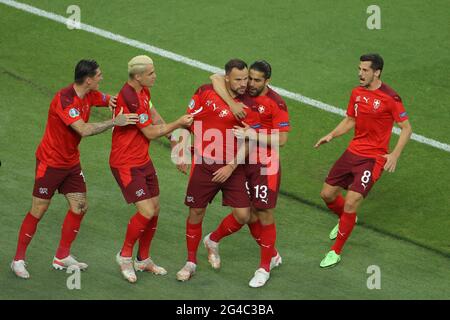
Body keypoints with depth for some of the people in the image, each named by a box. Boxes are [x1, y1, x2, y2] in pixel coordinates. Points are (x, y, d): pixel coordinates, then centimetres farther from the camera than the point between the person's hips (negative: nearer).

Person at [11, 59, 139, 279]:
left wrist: (111, 101, -3)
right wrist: (114, 122, -34)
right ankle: (18, 260, 9)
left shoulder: (89, 95, -2)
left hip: (71, 162, 8)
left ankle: (62, 257, 18)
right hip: (50, 162, -8)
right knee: (38, 211, -2)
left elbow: (109, 99, 19)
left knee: (79, 207, 4)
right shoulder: (64, 100, -28)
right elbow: (84, 130, -37)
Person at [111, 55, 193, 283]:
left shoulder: (143, 91, 5)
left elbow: (153, 114, 22)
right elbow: (150, 133, -18)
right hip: (126, 165, -9)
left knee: (154, 210, 11)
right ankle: (125, 255, 7)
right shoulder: (130, 98, -25)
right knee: (146, 212, -14)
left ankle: (143, 259, 26)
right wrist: (178, 124, -10)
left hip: (143, 160, 9)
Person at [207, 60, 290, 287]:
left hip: (266, 165, -5)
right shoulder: (244, 93, 0)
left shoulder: (276, 103, -13)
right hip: (243, 163, 5)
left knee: (264, 214, 0)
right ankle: (272, 255, 29)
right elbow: (216, 79, -10)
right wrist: (232, 102, -23)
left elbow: (281, 139, -16)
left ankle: (265, 268, 13)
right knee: (248, 214, 8)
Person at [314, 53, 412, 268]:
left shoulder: (390, 98, -15)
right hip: (353, 151, 7)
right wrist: (332, 135, 0)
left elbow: (406, 128, -10)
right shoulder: (357, 93, 4)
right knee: (327, 194, 10)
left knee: (351, 203, -13)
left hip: (374, 158, -7)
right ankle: (346, 220, 44)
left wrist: (395, 155, -20)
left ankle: (335, 252, 3)